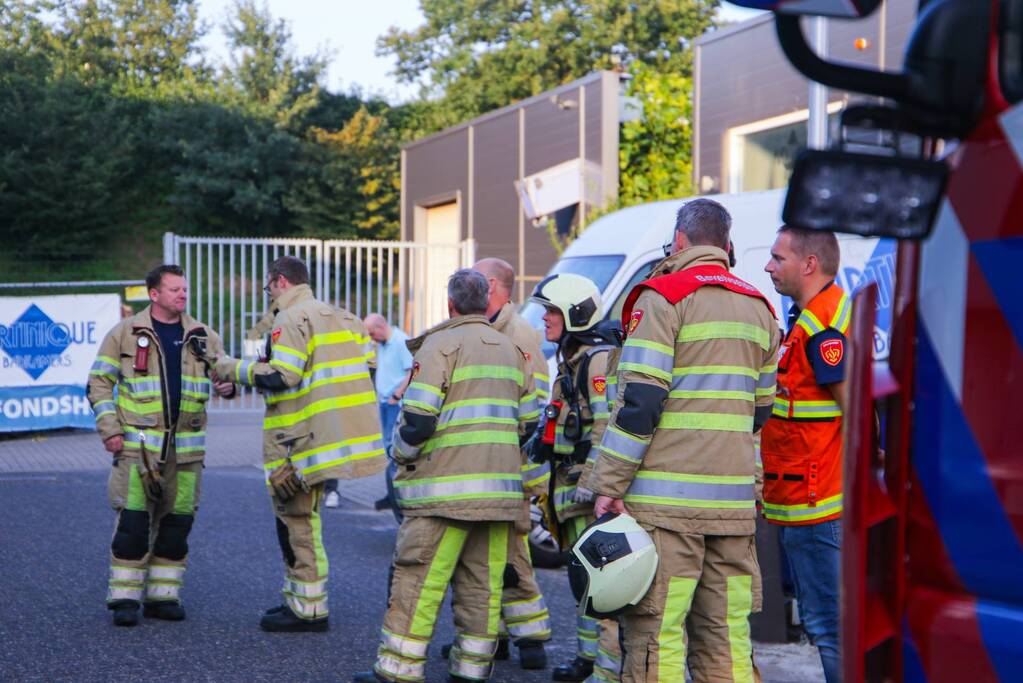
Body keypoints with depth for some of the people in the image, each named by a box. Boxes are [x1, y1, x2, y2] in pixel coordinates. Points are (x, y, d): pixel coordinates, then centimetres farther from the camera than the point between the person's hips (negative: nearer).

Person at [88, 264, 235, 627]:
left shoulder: (203, 336, 10)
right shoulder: (124, 334, 2)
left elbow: (224, 371, 11)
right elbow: (99, 382, 4)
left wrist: (227, 385, -15)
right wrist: (109, 429, -6)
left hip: (186, 447, 3)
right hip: (137, 445, -3)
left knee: (177, 522, 6)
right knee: (133, 522, -6)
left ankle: (163, 596, 18)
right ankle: (125, 598, 5)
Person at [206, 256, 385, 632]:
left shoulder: (292, 318, -11)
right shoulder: (343, 317, 17)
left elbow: (280, 376, -21)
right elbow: (363, 368, 15)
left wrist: (230, 368, -9)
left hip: (304, 439, -9)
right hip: (345, 433, 9)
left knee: (297, 520, -1)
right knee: (298, 516, 19)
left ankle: (309, 610, 4)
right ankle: (298, 597, 26)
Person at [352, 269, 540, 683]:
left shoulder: (441, 344, -6)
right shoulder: (511, 350, 15)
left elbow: (418, 419, -14)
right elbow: (528, 423, 18)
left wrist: (400, 453, 3)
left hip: (445, 489, -6)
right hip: (499, 488, 7)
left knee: (418, 582, -2)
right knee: (483, 584, 9)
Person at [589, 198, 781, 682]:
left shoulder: (663, 298, -4)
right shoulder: (759, 308, 17)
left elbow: (639, 401, -12)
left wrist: (609, 484, -10)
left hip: (667, 497, -6)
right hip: (734, 500, 7)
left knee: (655, 631, -5)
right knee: (726, 634, 10)